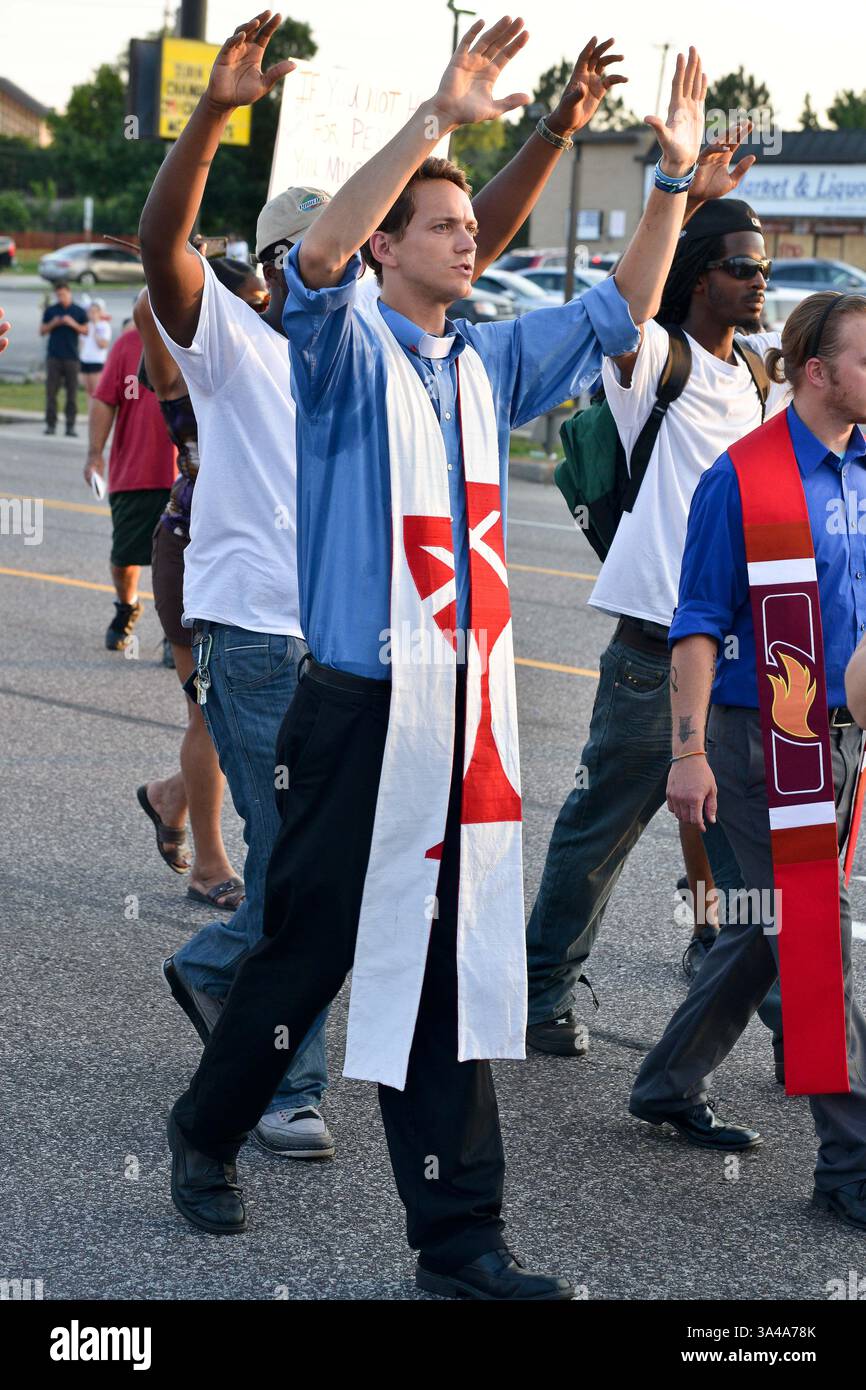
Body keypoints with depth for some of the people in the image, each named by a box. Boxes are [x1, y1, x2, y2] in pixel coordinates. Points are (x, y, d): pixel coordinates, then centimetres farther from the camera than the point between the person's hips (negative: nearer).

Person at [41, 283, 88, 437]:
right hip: (53, 356, 1)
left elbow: (86, 331, 5)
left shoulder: (79, 311, 6)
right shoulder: (50, 310, 9)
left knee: (72, 392, -2)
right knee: (51, 390, -2)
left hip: (71, 356, -1)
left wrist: (73, 324, -11)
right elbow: (42, 331, 10)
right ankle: (51, 424, 3)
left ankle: (71, 425, 1)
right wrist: (53, 324, -8)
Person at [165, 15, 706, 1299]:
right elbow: (318, 259, -27)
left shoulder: (488, 364, 13)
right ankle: (206, 1136, 31)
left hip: (472, 712, 6)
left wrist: (673, 177, 13)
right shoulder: (347, 350, -5)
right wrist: (437, 119, -33)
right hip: (361, 709, -6)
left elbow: (618, 314, 23)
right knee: (309, 950, 6)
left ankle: (459, 1239, 10)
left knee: (453, 979, 6)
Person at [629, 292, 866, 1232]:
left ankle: (670, 1085, 32)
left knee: (772, 927, 15)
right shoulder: (744, 478, -11)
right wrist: (689, 751, -15)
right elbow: (698, 624, -11)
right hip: (765, 736, -7)